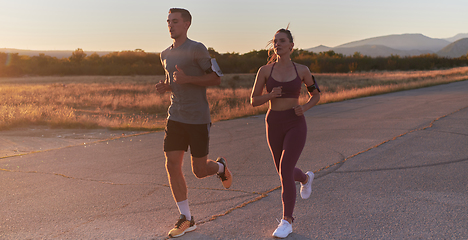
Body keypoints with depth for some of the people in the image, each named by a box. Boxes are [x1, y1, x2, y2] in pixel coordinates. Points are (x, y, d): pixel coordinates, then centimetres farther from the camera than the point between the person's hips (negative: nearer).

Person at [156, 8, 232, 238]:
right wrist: (165, 86, 4)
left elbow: (215, 79, -7)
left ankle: (220, 166, 37)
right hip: (175, 117, 6)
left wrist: (187, 79, -20)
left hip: (198, 119, -6)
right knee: (172, 165, -3)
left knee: (199, 171, 0)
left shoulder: (197, 49, -8)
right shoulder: (165, 55, 13)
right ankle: (186, 219, 9)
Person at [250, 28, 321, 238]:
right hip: (274, 125, 3)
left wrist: (303, 108, -9)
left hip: (296, 125, -3)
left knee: (285, 171, -18)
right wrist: (270, 95, -18)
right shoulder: (265, 70, 0)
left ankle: (287, 221, -5)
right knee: (284, 173, 16)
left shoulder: (302, 70, -1)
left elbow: (316, 95, 12)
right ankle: (306, 178, 52)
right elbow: (254, 101, 3)